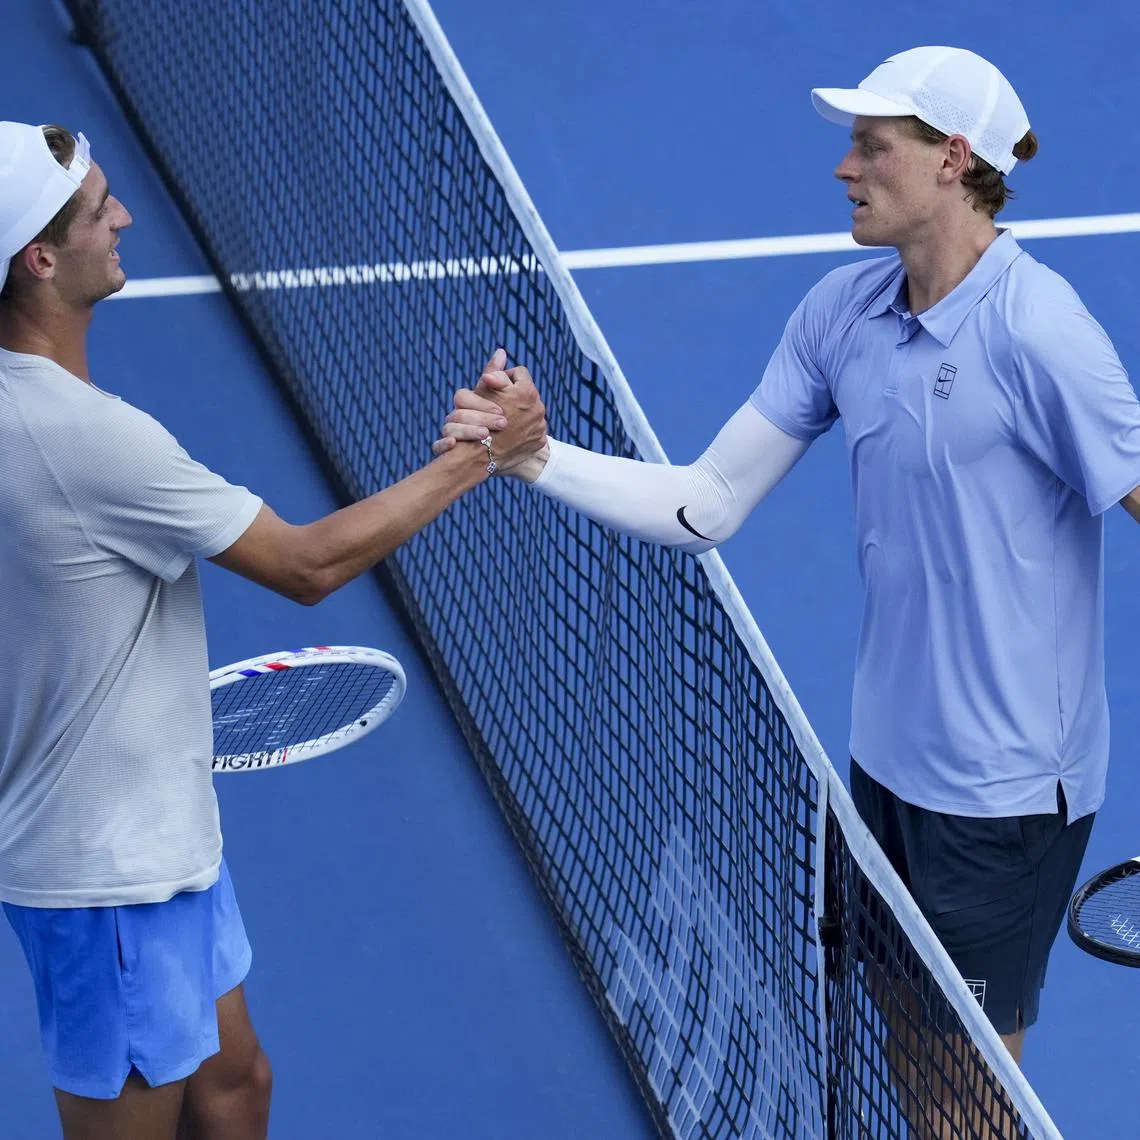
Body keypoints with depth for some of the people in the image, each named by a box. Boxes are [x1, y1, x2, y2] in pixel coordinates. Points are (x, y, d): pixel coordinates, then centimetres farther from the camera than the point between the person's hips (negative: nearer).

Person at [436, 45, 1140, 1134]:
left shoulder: (1034, 329, -21)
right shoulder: (842, 310, 0)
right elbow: (709, 503, 3)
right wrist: (539, 456, -6)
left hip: (1002, 788, -7)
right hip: (887, 759, 7)